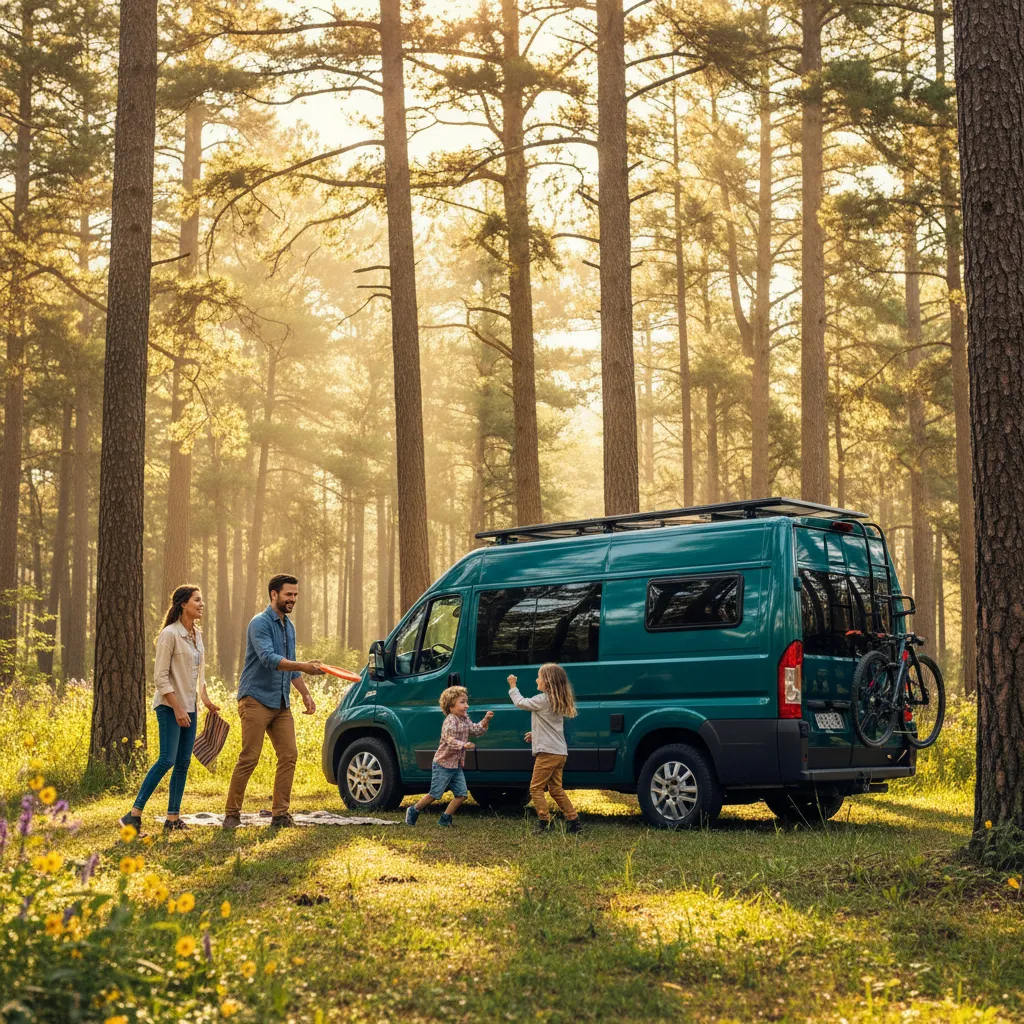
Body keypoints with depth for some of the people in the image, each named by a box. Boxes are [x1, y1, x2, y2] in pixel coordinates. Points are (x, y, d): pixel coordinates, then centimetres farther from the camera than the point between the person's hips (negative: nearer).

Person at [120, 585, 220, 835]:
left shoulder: (197, 634, 11)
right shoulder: (170, 634, -13)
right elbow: (161, 676, -16)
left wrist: (206, 700, 17)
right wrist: (177, 708, -18)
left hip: (189, 707, 8)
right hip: (170, 706, -8)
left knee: (183, 763, 5)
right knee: (167, 760, -15)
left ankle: (173, 818, 10)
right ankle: (134, 814, -11)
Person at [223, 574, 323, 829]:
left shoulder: (289, 627, 16)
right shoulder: (260, 623, -11)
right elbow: (269, 658, -26)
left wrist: (305, 694, 20)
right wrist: (303, 666, -34)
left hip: (281, 703, 8)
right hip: (256, 700, -8)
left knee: (289, 756, 0)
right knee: (249, 758, -8)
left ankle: (280, 814, 5)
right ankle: (232, 814, 1)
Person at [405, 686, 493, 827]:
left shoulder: (465, 719, 8)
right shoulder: (450, 721, -20)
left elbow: (475, 730, 10)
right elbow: (450, 740, -31)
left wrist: (486, 720, -2)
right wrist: (464, 745, -45)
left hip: (456, 766, 8)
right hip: (443, 764, -8)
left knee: (462, 794, 1)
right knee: (435, 794, -2)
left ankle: (445, 819, 12)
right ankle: (414, 811, 18)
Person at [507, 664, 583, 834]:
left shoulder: (543, 700, -13)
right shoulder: (558, 701, 14)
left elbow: (520, 703, -2)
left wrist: (513, 686, 12)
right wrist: (535, 734, 22)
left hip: (547, 752, -9)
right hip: (560, 752, 9)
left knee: (536, 788, -2)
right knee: (555, 789, 15)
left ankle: (544, 823, -6)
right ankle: (574, 821, 12)